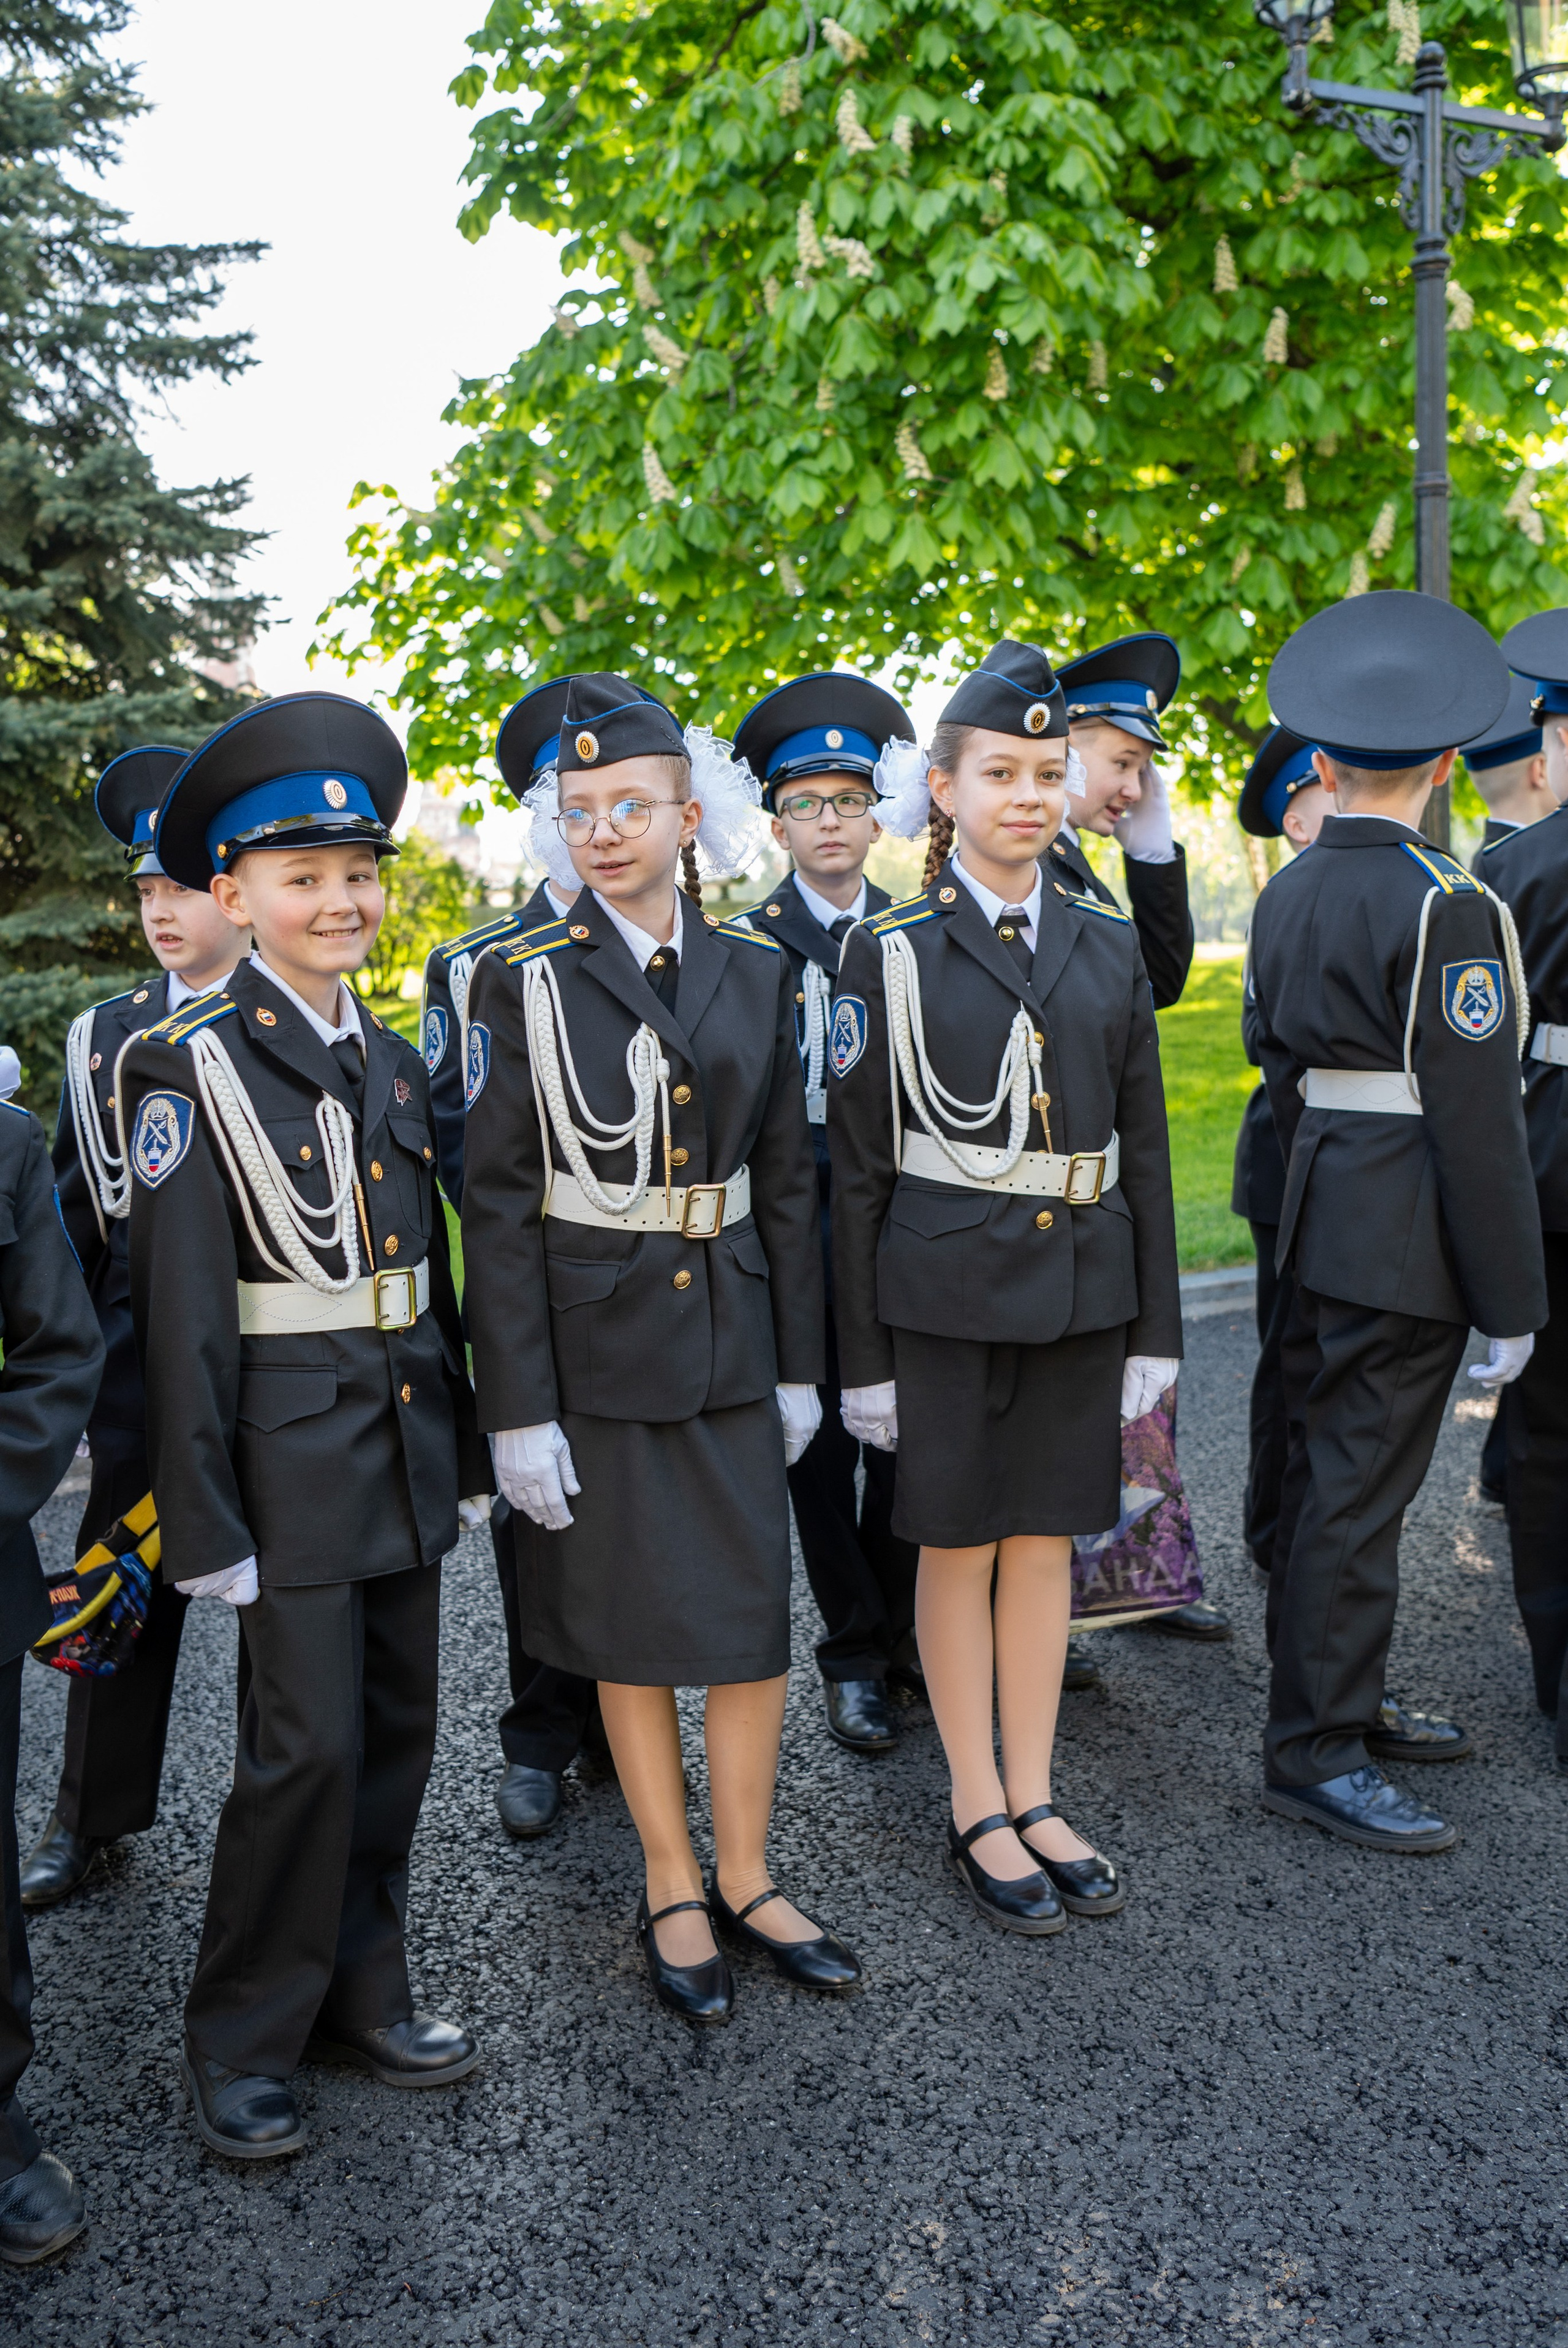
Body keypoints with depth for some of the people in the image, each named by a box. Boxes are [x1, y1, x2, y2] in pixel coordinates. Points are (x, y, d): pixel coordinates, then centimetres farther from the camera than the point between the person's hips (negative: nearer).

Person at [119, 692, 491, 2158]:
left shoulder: (393, 1062, 11)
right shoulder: (191, 1065, -9)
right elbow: (181, 1308, -12)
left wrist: (463, 1452, 15)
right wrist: (204, 1521, -13)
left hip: (405, 1439, 7)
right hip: (292, 1446, -6)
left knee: (397, 1731, 13)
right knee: (308, 1746, -3)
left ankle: (358, 1991, 30)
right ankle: (242, 2035, 17)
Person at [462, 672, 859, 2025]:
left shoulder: (755, 973, 4)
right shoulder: (525, 983, -6)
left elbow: (787, 1178, 8)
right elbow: (498, 1205, -7)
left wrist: (800, 1364, 6)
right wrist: (518, 1411, -10)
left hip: (731, 1341, 3)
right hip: (594, 1346, -2)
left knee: (755, 1618, 6)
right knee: (630, 1629, 9)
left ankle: (746, 1879, 26)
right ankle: (674, 1889, 27)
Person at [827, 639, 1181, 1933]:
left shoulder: (1108, 942, 6)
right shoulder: (892, 951, -4)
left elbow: (1143, 1141, 8)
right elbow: (857, 1162, -3)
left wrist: (1156, 1326, 5)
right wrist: (864, 1353, -5)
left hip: (1083, 1286, 4)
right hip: (948, 1290, -3)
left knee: (1046, 1539, 13)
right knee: (959, 1546, 8)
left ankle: (1036, 1800, 27)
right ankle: (979, 1813, 23)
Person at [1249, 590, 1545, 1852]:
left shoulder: (1287, 895, 8)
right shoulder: (1444, 905, -17)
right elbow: (1475, 1118, -18)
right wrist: (1510, 1301, -12)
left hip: (1329, 1212, 9)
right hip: (1412, 1236, -9)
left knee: (1351, 1465, 19)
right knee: (1361, 1485, -2)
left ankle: (1352, 1694, 33)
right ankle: (1313, 1752, 7)